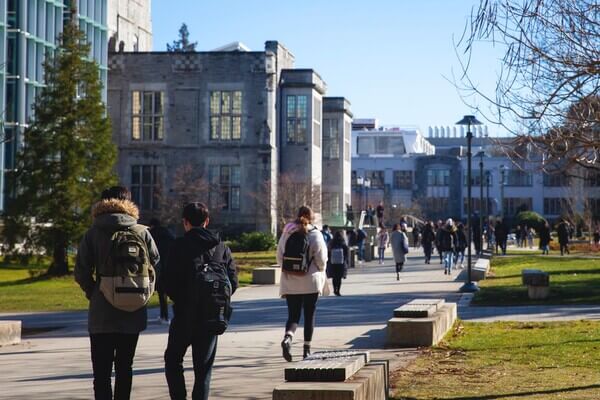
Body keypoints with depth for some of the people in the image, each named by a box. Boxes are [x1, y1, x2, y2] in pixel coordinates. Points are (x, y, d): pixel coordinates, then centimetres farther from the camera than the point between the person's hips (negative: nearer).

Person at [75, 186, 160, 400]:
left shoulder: (93, 233, -2)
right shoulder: (142, 232, 1)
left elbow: (81, 272, -6)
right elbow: (156, 266, 1)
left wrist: (93, 293, 8)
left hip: (101, 313, -2)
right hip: (133, 314, 2)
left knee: (102, 371, -2)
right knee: (124, 367, 16)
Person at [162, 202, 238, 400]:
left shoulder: (180, 245, -8)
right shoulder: (222, 247, 5)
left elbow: (168, 281, -11)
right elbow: (233, 281, 2)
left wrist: (180, 300, 7)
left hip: (185, 313, -3)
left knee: (173, 358, 13)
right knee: (204, 366, 10)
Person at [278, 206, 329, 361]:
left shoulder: (286, 233, 4)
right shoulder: (315, 235, -6)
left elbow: (279, 257, 6)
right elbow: (321, 259, -7)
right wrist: (321, 273, 11)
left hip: (290, 282, 2)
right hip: (310, 281, -2)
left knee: (293, 314, 6)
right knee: (309, 315, 10)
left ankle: (288, 337, -24)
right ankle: (307, 349, 12)